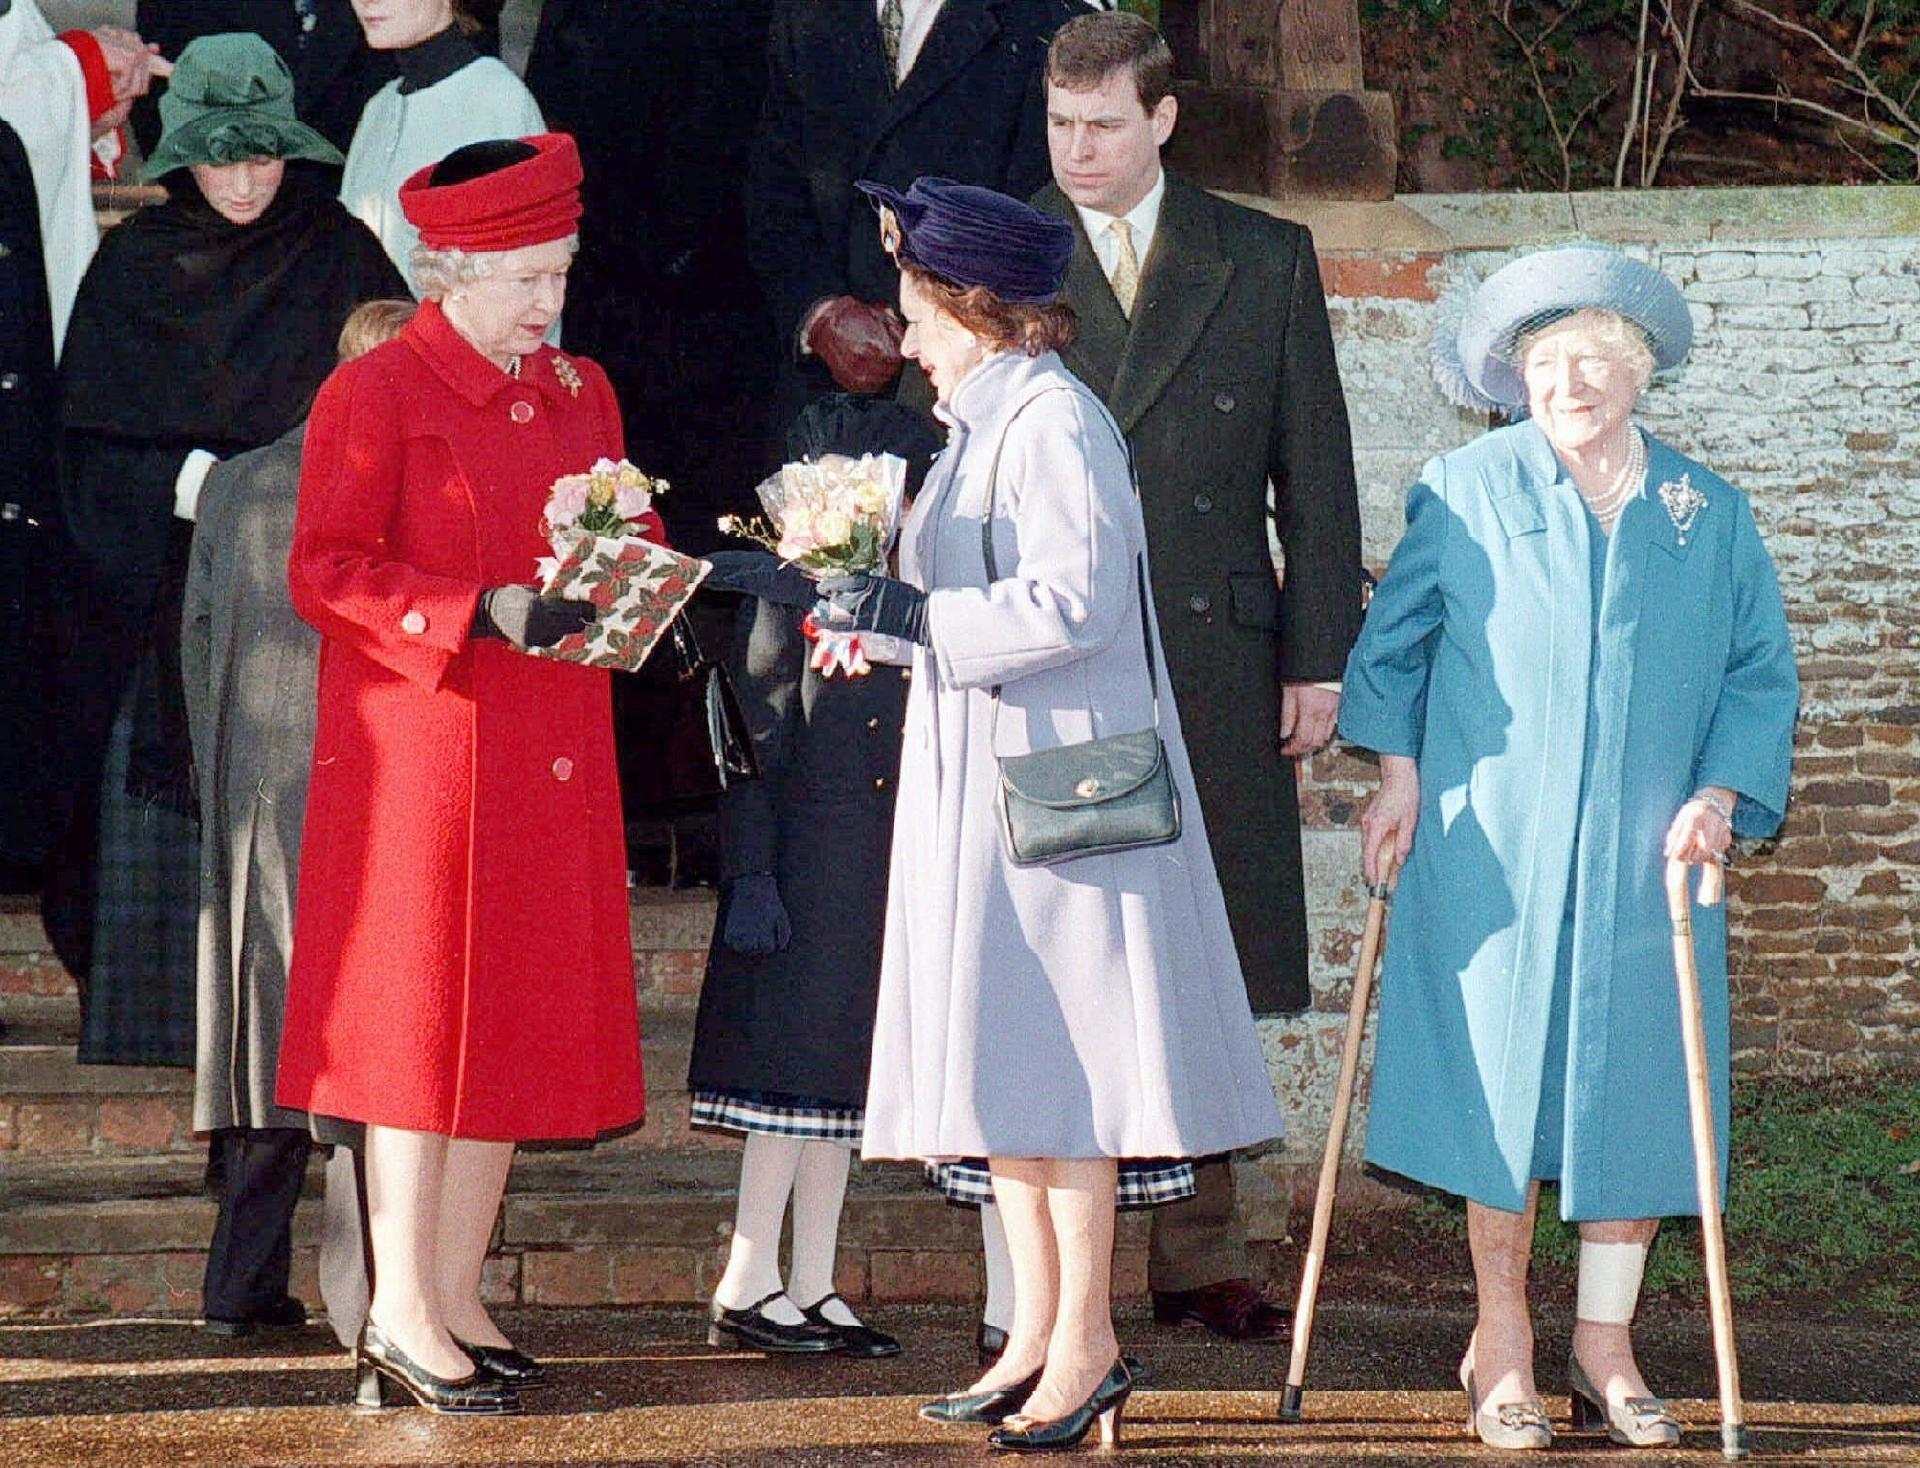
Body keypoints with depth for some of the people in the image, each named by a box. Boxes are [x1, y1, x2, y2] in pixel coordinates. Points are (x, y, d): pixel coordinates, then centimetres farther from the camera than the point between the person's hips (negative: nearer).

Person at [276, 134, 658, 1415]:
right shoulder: (374, 397, -7)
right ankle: (401, 1319, 1)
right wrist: (485, 613, -21)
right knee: (422, 1019, -5)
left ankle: (458, 1298, 16)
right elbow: (327, 575, -12)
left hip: (547, 763, 7)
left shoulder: (581, 394, 13)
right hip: (421, 751, -6)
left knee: (522, 1017, 7)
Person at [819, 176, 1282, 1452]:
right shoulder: (988, 424, 15)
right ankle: (1040, 1335, 15)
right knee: (998, 1052, 10)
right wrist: (886, 611, 15)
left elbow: (1073, 603, -23)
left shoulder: (1054, 424, -14)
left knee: (1049, 1056, -8)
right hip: (984, 777, 10)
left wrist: (916, 616, -18)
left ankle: (1089, 1347, -3)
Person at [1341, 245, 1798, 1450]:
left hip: (1646, 861, 2)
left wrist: (1719, 794, -4)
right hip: (1494, 848, -2)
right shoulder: (1467, 493, 2)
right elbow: (1394, 637, 10)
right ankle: (1503, 1351, 8)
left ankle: (1606, 1351, 9)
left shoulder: (1710, 513, 7)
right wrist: (1399, 772, 1)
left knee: (1635, 1086, 0)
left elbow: (1763, 671, 9)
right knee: (1501, 1074, -1)